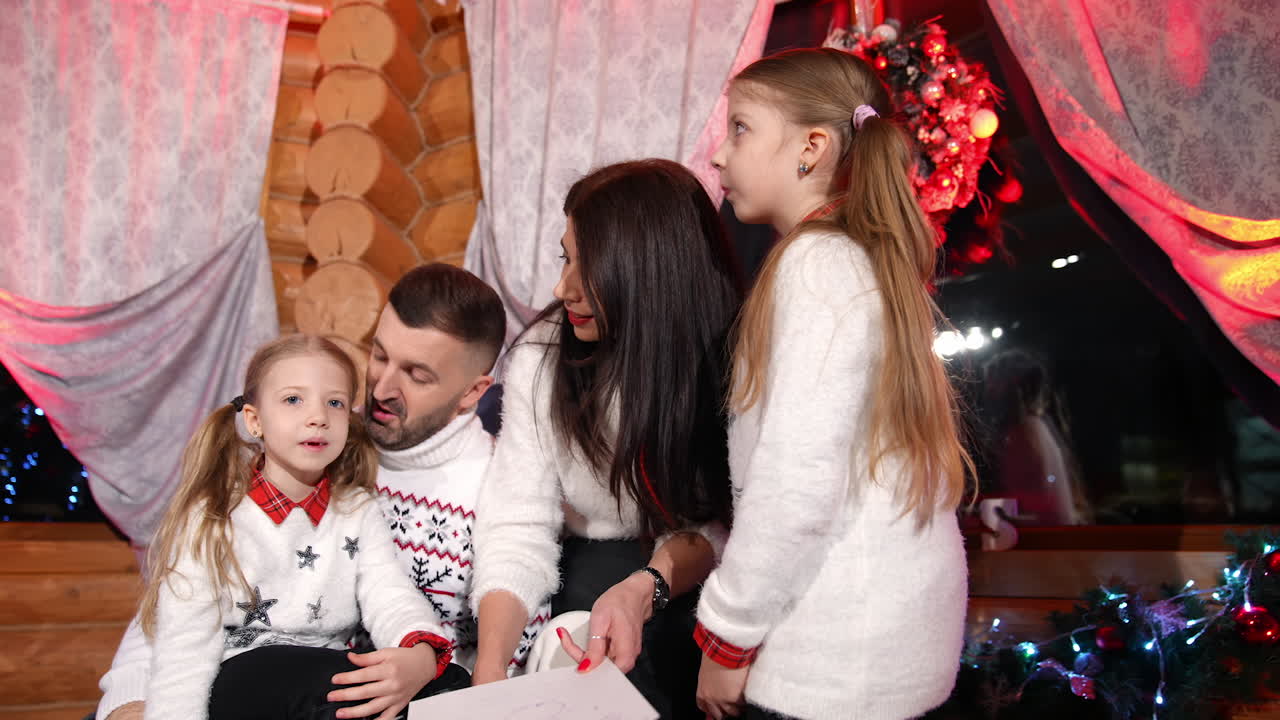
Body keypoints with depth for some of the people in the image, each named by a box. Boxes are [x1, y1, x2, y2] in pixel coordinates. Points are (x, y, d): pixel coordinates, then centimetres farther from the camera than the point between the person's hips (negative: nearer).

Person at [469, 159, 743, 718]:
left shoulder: (731, 364, -16)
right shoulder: (541, 359, -13)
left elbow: (723, 524, -14)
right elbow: (519, 526, -18)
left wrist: (646, 588, -35)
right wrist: (488, 674, -31)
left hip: (692, 583, -1)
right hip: (591, 570, 1)